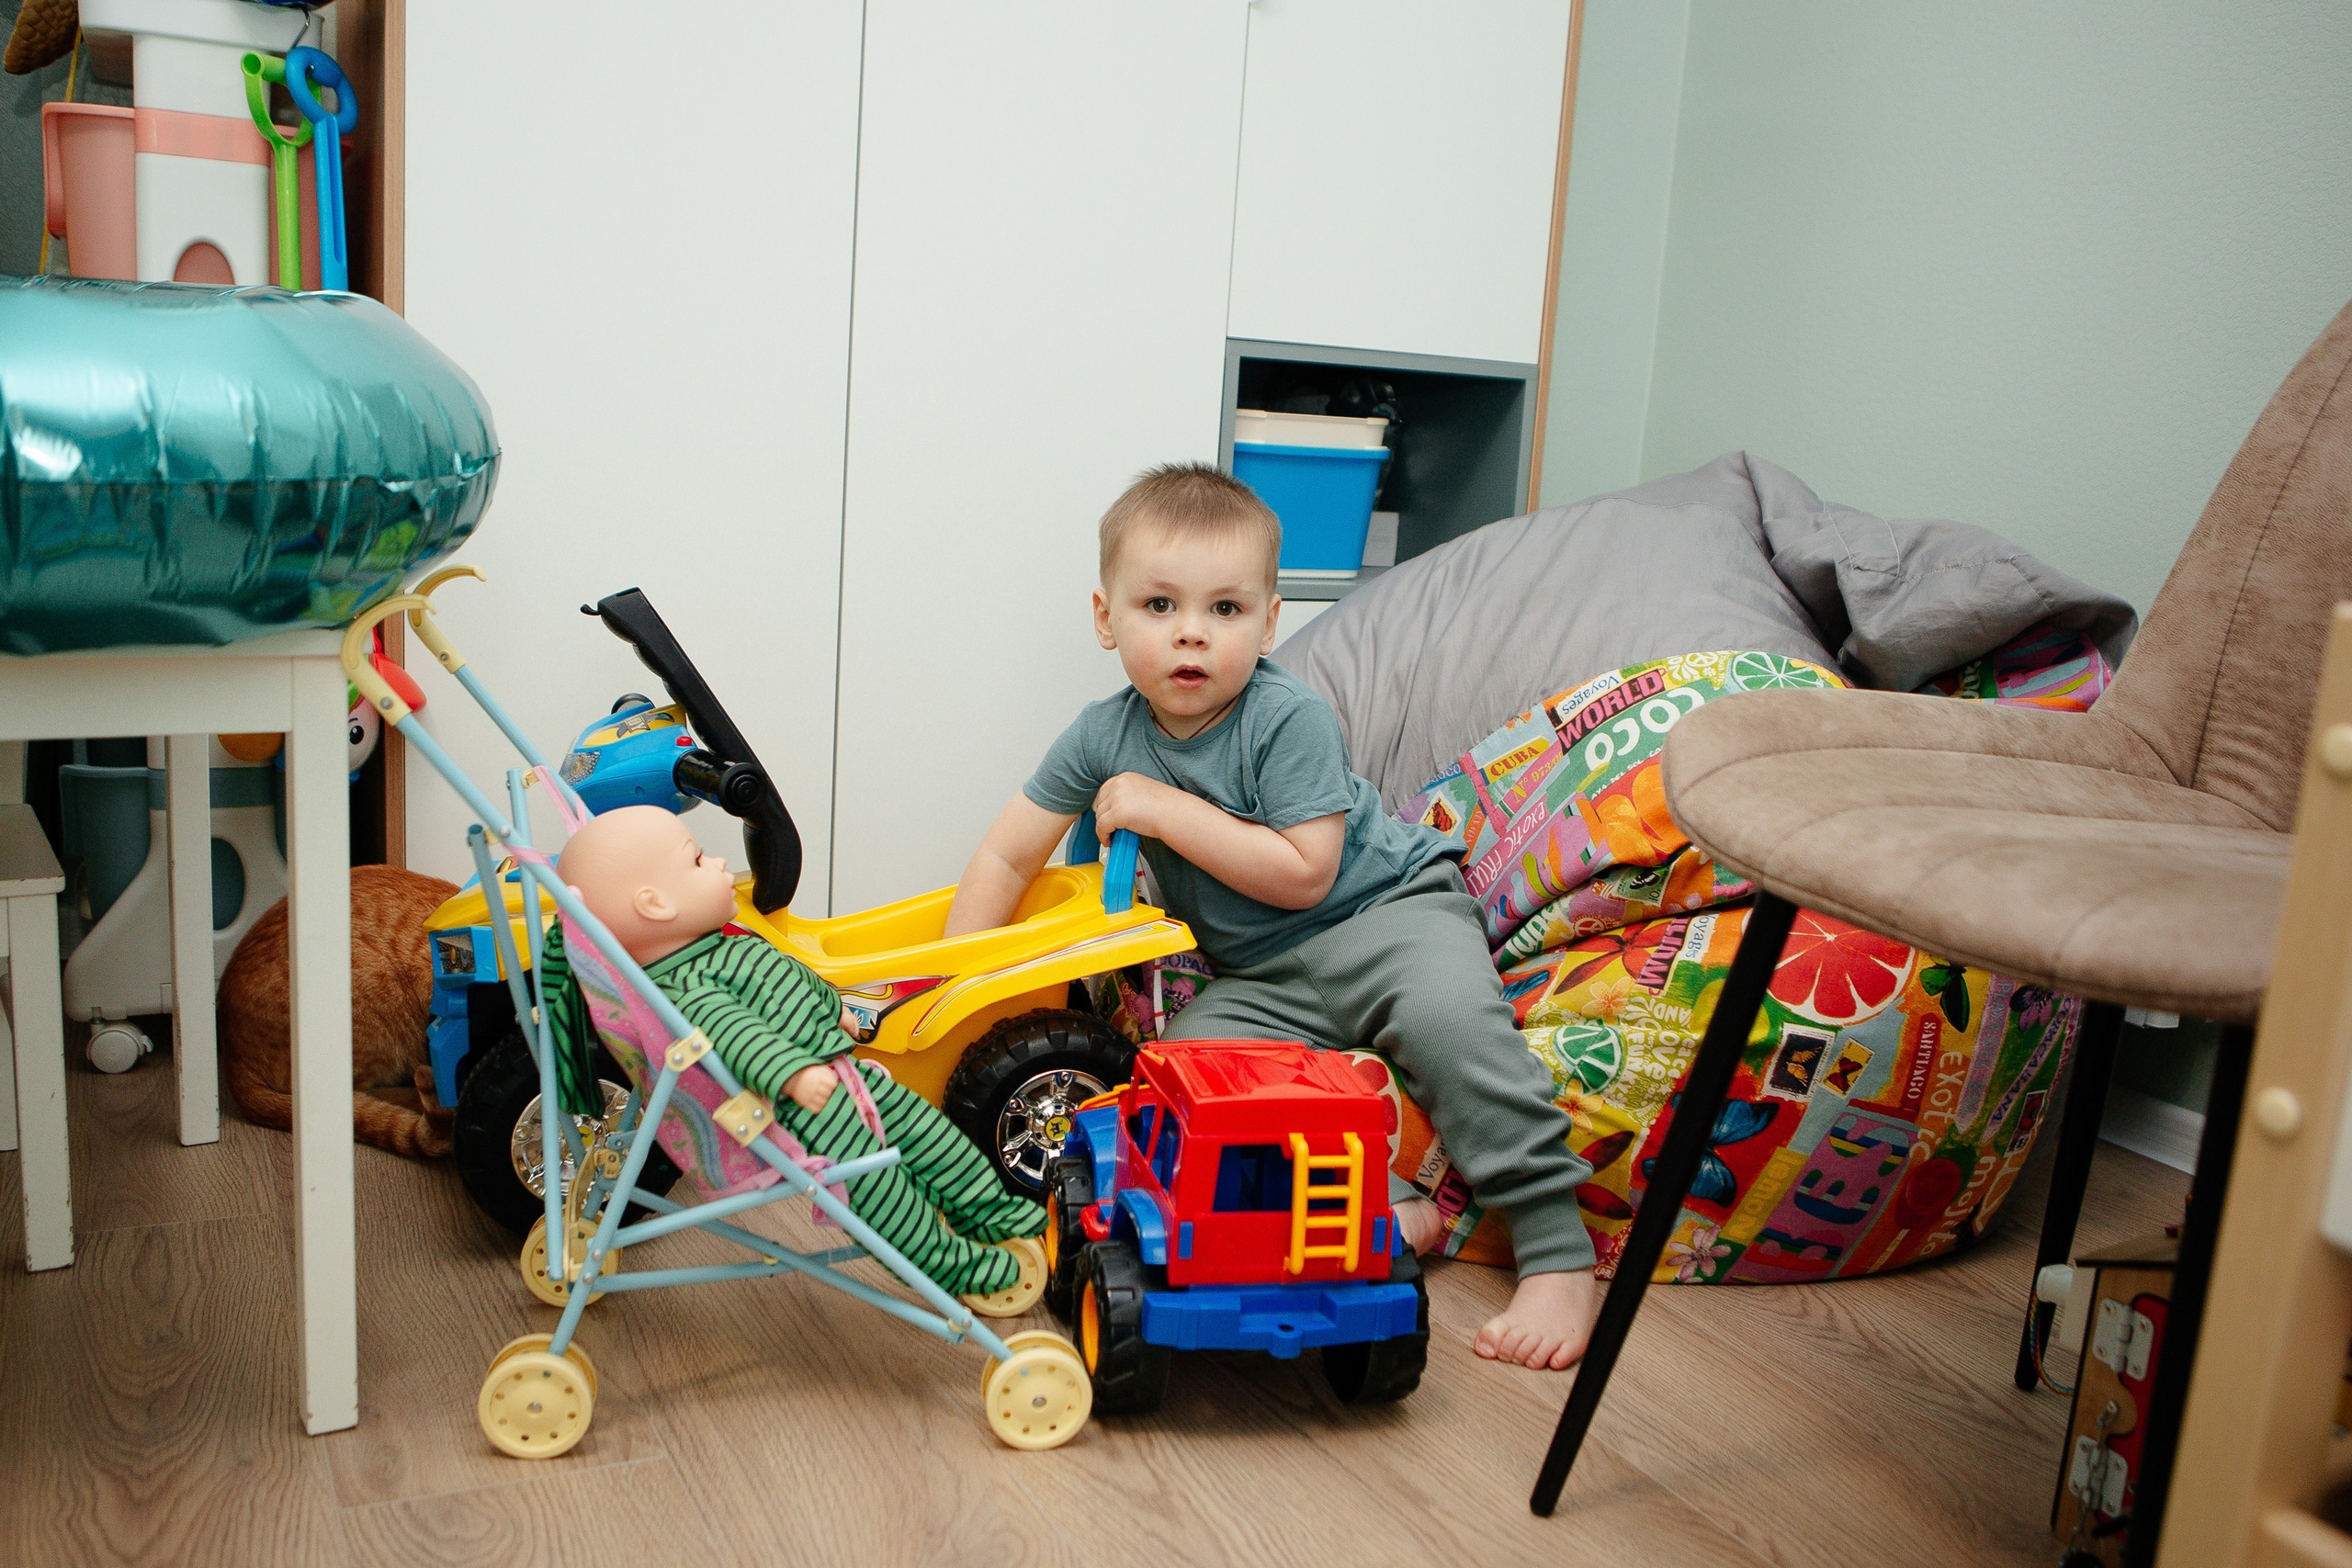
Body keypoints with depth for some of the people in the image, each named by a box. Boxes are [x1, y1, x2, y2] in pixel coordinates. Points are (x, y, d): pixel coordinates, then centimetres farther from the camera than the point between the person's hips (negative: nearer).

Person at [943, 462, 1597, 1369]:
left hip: (1386, 910, -5)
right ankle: (1391, 1209, -18)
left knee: (1446, 1017, -34)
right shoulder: (1105, 736, -5)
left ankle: (1559, 1254, -25)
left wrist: (1172, 813, -23)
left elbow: (1304, 875, -23)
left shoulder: (1289, 718, -19)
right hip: (1261, 979, 5)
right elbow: (1008, 856, 1)